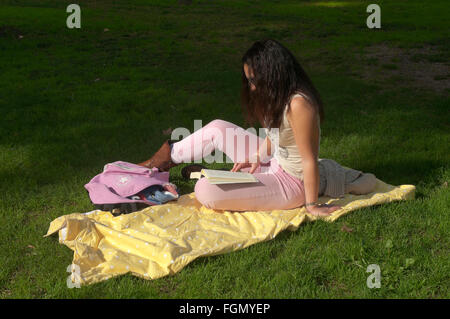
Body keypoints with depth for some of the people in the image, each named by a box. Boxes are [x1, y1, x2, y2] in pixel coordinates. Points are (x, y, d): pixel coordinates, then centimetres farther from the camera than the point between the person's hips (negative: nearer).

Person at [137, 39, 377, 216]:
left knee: (206, 192, -23)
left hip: (291, 183, -9)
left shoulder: (298, 104, -29)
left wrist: (311, 205, -19)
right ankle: (162, 159, 24)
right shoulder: (278, 97, 0)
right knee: (217, 129, 9)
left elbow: (310, 160, -25)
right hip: (274, 164, 9)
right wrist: (255, 159, 0)